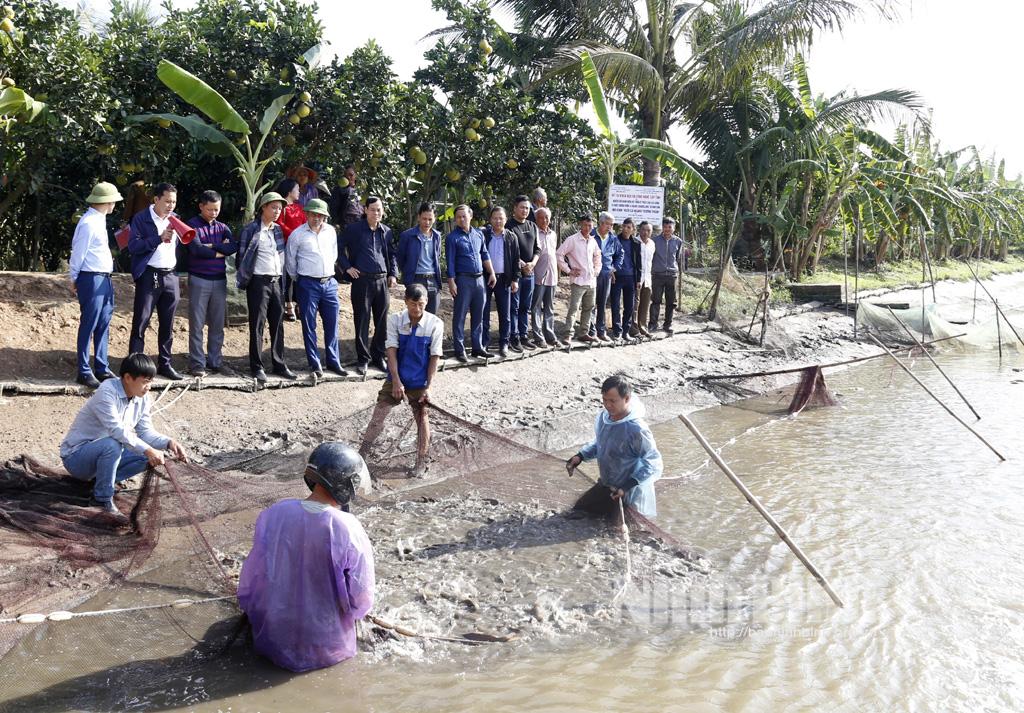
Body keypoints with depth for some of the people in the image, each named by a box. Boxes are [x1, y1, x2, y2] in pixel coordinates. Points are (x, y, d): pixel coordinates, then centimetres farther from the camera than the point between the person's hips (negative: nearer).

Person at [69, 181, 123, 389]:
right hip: (91, 279, -9)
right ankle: (84, 372, 4)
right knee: (89, 326, -3)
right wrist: (74, 280, -4)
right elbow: (78, 254, -11)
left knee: (103, 324, 13)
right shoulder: (89, 223, -16)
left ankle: (102, 368, 22)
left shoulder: (99, 221, 13)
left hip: (104, 278, 9)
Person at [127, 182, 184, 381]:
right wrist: (159, 238, -21)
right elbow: (133, 246, -13)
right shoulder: (141, 219, -4)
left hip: (170, 276, 5)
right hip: (149, 276, -5)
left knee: (167, 325, 11)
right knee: (141, 323, -4)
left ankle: (165, 365, 20)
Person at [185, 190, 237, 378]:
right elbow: (197, 249, -17)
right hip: (199, 280, -4)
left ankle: (215, 361, 16)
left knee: (217, 324, 8)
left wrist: (211, 246, -14)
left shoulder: (222, 228, 12)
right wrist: (220, 251, -7)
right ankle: (197, 363, 5)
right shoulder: (193, 225, -1)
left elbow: (233, 247, -6)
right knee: (197, 324, -1)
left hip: (219, 279, 5)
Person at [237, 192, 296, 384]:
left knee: (278, 324, 8)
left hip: (276, 282, 6)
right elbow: (242, 256, -4)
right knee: (257, 325, 0)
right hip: (259, 282, -6)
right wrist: (245, 278, -4)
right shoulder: (251, 229, -6)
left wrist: (284, 279, 12)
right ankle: (257, 367, 6)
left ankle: (279, 364, 15)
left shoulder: (278, 230, 13)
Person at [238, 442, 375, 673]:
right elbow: (362, 601, -15)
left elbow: (253, 574, -1)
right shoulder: (350, 532, -23)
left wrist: (249, 608, 18)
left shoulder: (272, 514, -13)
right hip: (328, 648, -3)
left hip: (273, 641, 3)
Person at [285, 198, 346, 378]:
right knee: (309, 326, 1)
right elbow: (290, 260, 4)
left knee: (332, 324, 7)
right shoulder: (298, 234, -4)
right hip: (308, 284, -4)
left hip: (329, 283, 4)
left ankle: (334, 362, 17)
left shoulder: (331, 231, 7)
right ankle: (315, 364, 9)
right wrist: (297, 279, 10)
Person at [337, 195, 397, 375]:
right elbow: (339, 247, 4)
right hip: (362, 280, -4)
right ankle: (363, 359, 10)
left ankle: (378, 357, 20)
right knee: (362, 321, 0)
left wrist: (392, 274, 13)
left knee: (382, 321, 7)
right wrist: (347, 267, -3)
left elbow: (391, 254, 23)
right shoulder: (354, 229, -1)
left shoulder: (386, 232, 12)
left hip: (382, 280, 4)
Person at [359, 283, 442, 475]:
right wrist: (396, 382, -18)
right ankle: (361, 454, 8)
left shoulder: (435, 324, -12)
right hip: (396, 379, 1)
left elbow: (434, 357, -10)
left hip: (420, 383, -1)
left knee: (421, 418, 8)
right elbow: (391, 351, -11)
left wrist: (428, 387, -13)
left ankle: (421, 462, 21)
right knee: (378, 414, -1)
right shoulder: (395, 320, -9)